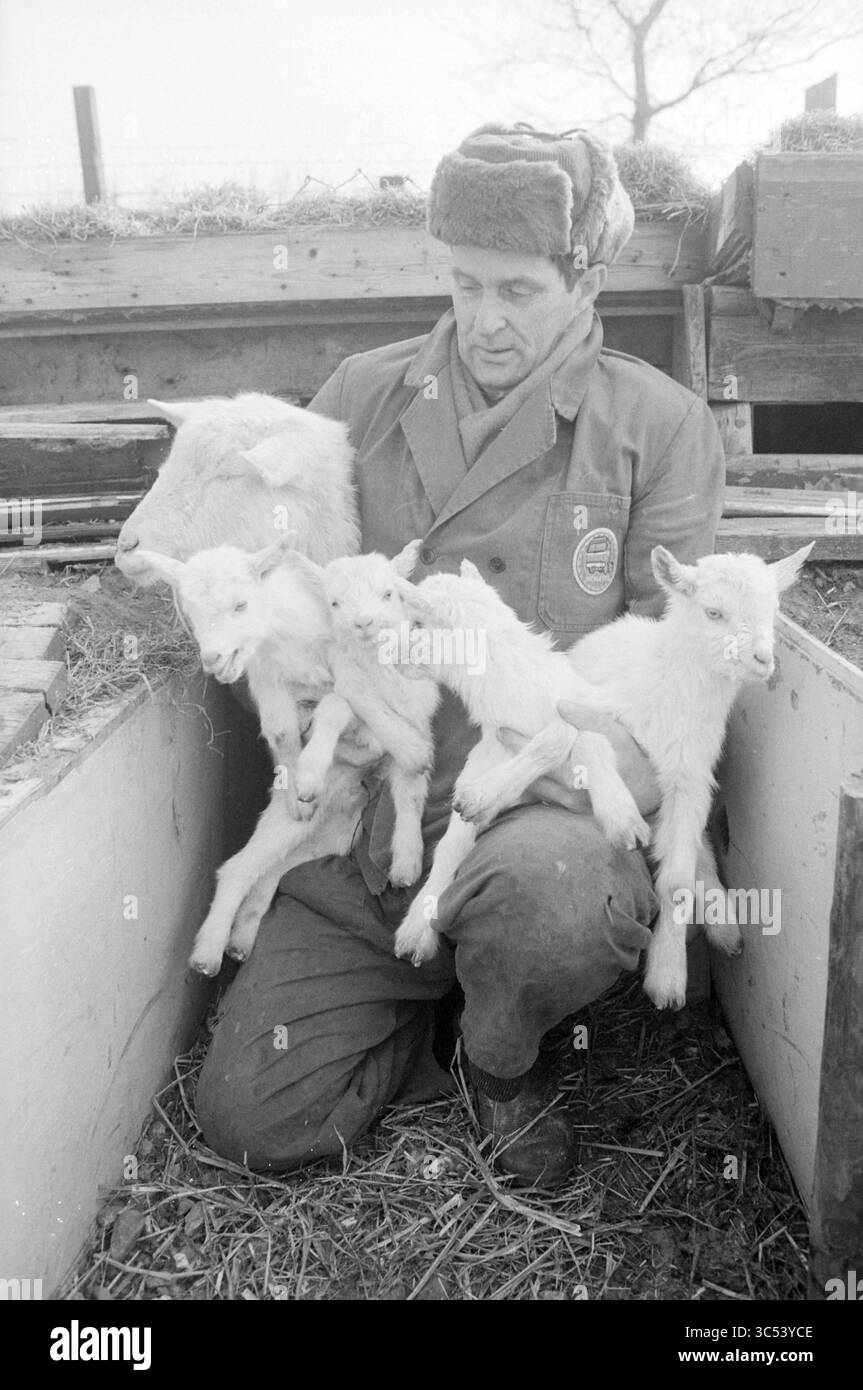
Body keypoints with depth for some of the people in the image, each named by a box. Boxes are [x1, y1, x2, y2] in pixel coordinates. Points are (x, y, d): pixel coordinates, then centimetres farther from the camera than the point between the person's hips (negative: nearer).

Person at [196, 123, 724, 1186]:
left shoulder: (660, 426, 1)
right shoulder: (363, 395, 8)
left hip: (543, 817, -2)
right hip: (363, 832, 3)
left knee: (547, 889, -39)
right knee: (251, 1118, -4)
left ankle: (504, 1054, -1)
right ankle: (427, 1023, 25)